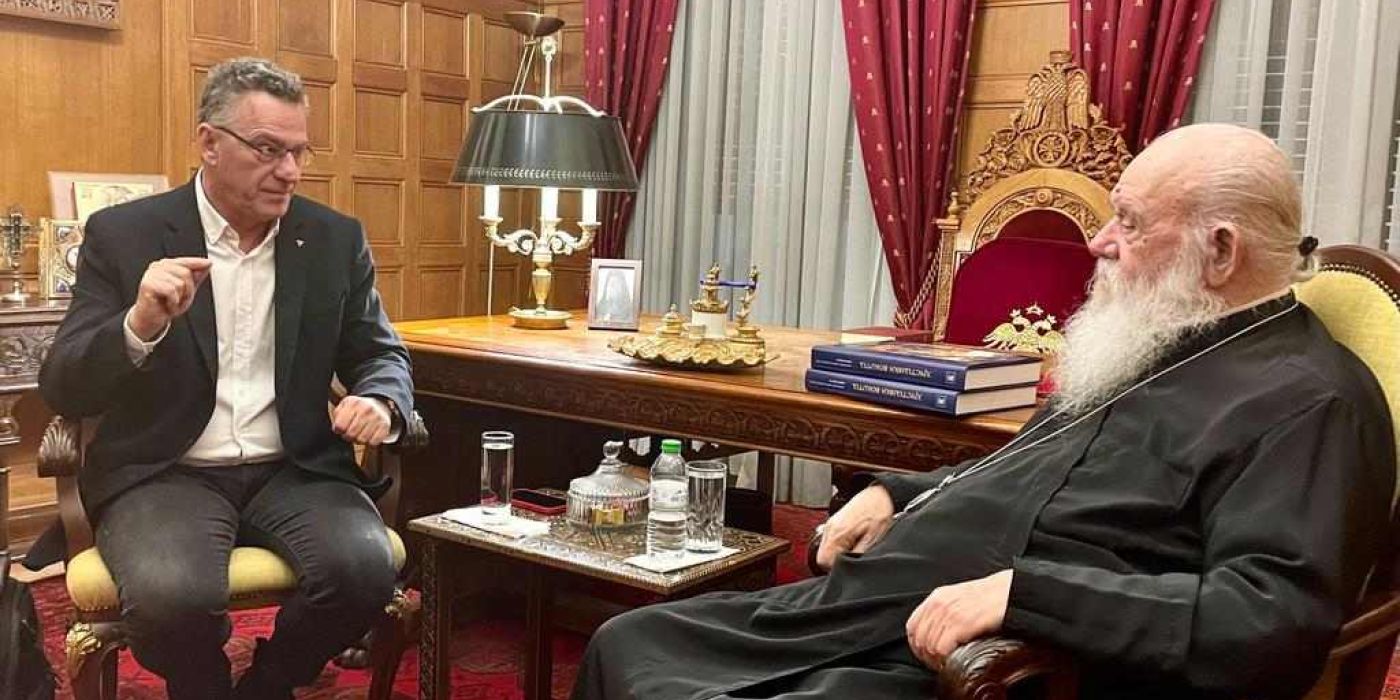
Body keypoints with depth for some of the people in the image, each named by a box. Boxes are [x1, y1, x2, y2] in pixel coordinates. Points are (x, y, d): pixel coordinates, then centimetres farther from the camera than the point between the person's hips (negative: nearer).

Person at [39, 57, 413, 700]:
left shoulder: (336, 239, 6)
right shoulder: (123, 235, -1)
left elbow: (380, 355, 13)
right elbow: (62, 390, -4)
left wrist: (380, 403, -12)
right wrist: (141, 323, -25)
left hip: (296, 470, 2)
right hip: (164, 474, -2)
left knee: (365, 569, -27)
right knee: (170, 594, -32)